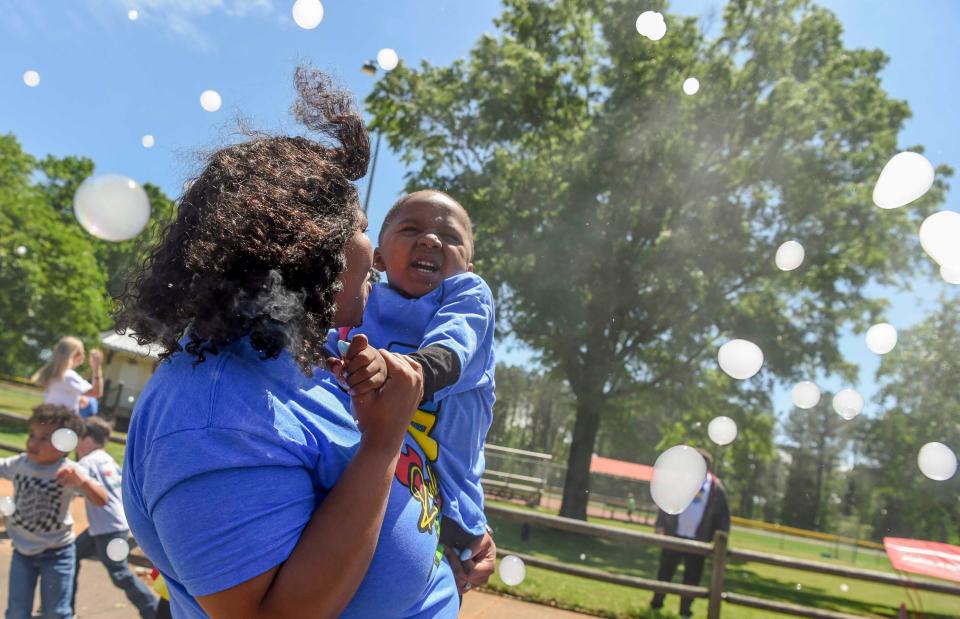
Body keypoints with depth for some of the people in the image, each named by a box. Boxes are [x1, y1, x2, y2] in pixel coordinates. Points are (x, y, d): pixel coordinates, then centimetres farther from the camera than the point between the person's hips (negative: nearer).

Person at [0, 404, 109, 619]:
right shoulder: (18, 464, -10)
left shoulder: (70, 471, -23)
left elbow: (101, 501, -34)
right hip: (22, 549, 4)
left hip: (56, 552, -4)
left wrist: (83, 481, -53)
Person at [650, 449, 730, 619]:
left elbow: (723, 516, 3)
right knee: (665, 570, 9)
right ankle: (656, 603, 21)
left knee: (692, 576, 7)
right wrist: (659, 525, -3)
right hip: (674, 535, 1)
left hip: (698, 540, 0)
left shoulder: (716, 488, -2)